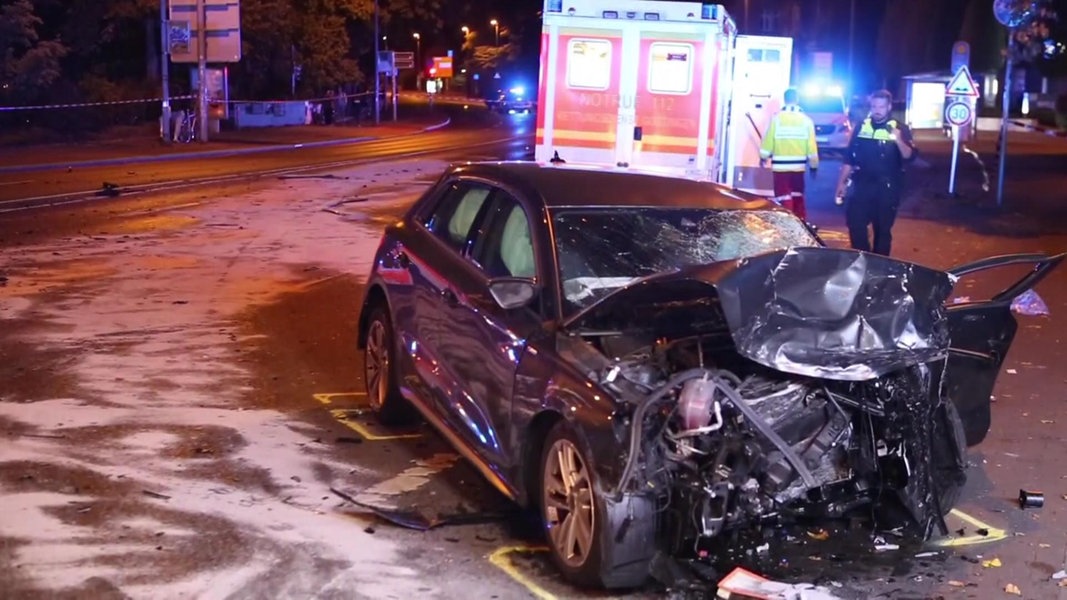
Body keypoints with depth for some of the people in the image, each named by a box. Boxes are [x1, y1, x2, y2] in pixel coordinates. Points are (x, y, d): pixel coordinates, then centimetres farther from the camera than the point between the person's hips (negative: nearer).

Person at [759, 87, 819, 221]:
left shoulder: (777, 118, -7)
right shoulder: (806, 120, 0)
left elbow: (768, 141, -3)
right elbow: (812, 146, 0)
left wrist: (763, 157, 14)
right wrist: (814, 165, 11)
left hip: (780, 166, -3)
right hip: (799, 166, 3)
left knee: (784, 200, -1)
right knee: (798, 198, 18)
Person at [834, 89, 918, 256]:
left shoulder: (899, 129, -2)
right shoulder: (861, 127, 6)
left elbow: (910, 156, -14)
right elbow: (849, 157, 9)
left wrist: (898, 140, -31)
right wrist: (842, 181, 7)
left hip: (887, 189, -2)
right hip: (861, 186, 2)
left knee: (883, 230, 6)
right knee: (855, 226, -3)